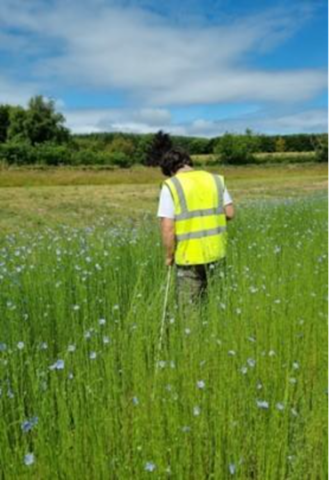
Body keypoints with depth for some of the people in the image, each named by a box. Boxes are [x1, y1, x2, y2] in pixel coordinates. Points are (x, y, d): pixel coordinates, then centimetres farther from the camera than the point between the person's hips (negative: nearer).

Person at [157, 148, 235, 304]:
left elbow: (167, 228, -14)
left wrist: (169, 256, -1)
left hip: (189, 255, -4)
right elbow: (230, 213, 5)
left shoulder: (171, 186, -8)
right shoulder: (215, 179, 5)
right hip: (216, 252, 4)